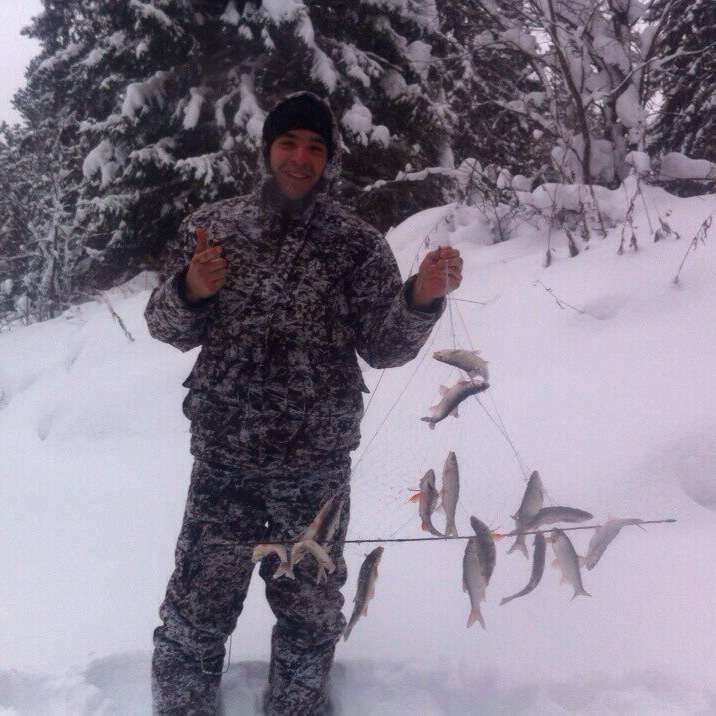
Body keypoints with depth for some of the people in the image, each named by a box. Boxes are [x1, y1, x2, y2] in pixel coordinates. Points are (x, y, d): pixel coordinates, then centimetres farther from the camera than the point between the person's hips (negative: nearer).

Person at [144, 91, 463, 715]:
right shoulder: (212, 226, 3)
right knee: (195, 613, 6)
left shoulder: (359, 244, -1)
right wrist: (189, 289, -14)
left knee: (309, 617, 16)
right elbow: (171, 328, 8)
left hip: (317, 467, 0)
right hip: (222, 459, 0)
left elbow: (383, 348, -3)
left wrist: (422, 298, -22)